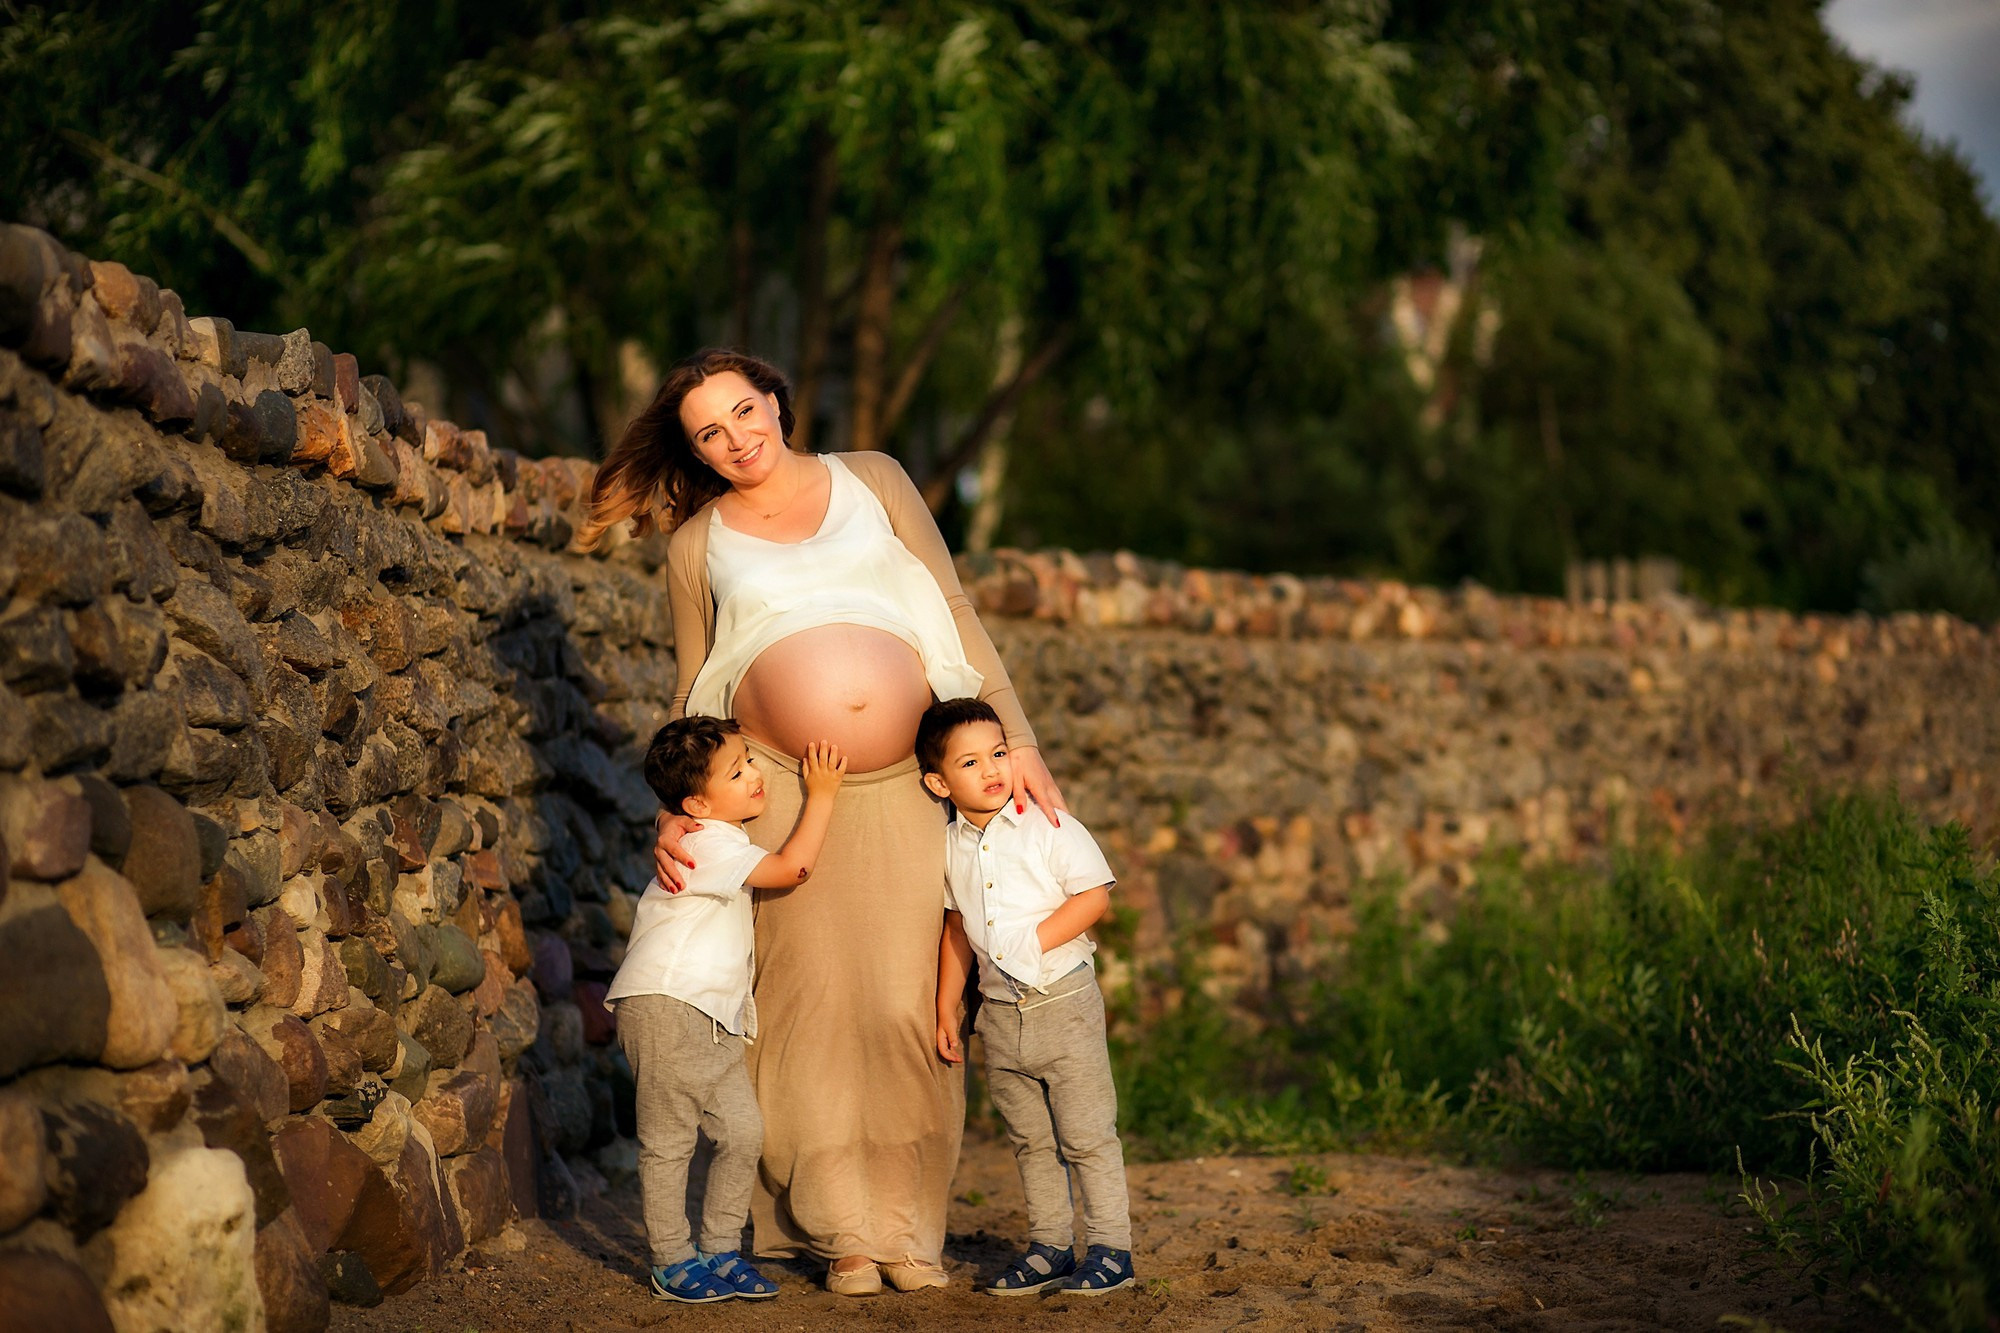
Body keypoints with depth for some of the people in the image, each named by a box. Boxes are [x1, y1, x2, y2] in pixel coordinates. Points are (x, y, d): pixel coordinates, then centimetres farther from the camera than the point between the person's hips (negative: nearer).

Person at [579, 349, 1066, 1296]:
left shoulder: (871, 480, 11)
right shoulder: (697, 545, 10)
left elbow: (957, 613, 9)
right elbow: (691, 700, 13)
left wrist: (1017, 739, 1)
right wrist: (675, 813, -1)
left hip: (902, 791, 0)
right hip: (780, 795, 0)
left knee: (906, 1006, -4)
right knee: (810, 1002, -2)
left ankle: (907, 1225, 6)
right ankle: (843, 1229, 8)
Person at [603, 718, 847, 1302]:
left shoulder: (725, 839, 15)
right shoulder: (707, 844, -17)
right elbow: (792, 867, -20)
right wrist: (821, 795, -14)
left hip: (714, 1018, 9)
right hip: (664, 1007, -9)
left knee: (743, 1131, 3)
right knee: (669, 1140, -1)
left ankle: (720, 1250, 12)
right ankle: (672, 1261, 7)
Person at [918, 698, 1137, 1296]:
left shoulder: (1048, 827, -9)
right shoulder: (951, 847, 5)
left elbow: (1094, 894, -12)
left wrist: (1035, 940, -19)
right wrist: (945, 1008, 15)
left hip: (1063, 1000, -5)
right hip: (1000, 1010, 5)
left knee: (1086, 1135, -1)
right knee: (1030, 1140, 12)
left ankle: (1110, 1247, 6)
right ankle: (1049, 1247, 21)